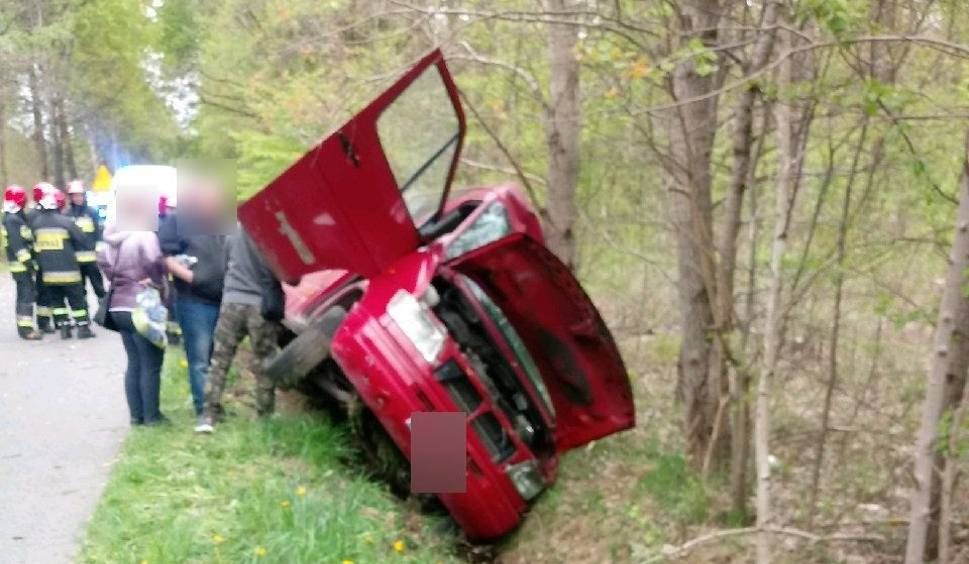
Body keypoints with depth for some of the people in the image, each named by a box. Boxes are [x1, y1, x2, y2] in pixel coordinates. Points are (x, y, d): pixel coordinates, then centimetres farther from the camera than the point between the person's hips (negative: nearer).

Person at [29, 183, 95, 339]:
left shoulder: (36, 223, 0)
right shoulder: (65, 221, -13)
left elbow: (34, 244, 8)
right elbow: (81, 239, -6)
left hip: (48, 271, 4)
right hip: (68, 270, -3)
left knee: (56, 299, 15)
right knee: (77, 299, 6)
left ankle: (64, 327, 12)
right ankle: (83, 327, 8)